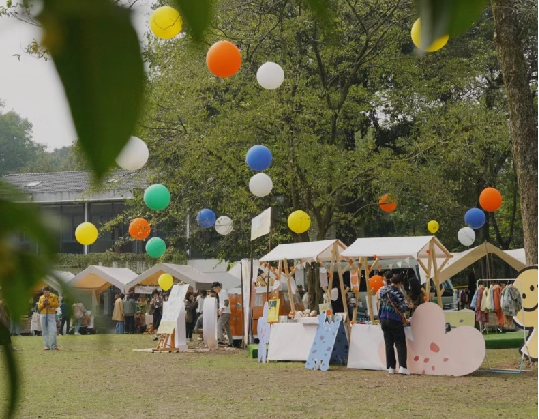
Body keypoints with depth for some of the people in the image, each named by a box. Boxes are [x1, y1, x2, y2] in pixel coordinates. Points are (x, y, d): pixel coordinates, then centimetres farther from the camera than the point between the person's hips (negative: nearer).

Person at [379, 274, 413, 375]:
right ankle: (402, 366, -12)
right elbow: (401, 308, -13)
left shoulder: (383, 290, 5)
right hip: (395, 321, -5)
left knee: (388, 344, 11)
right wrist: (408, 306, 5)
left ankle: (391, 367, 9)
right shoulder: (397, 292, -14)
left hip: (384, 319, 6)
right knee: (400, 344, 0)